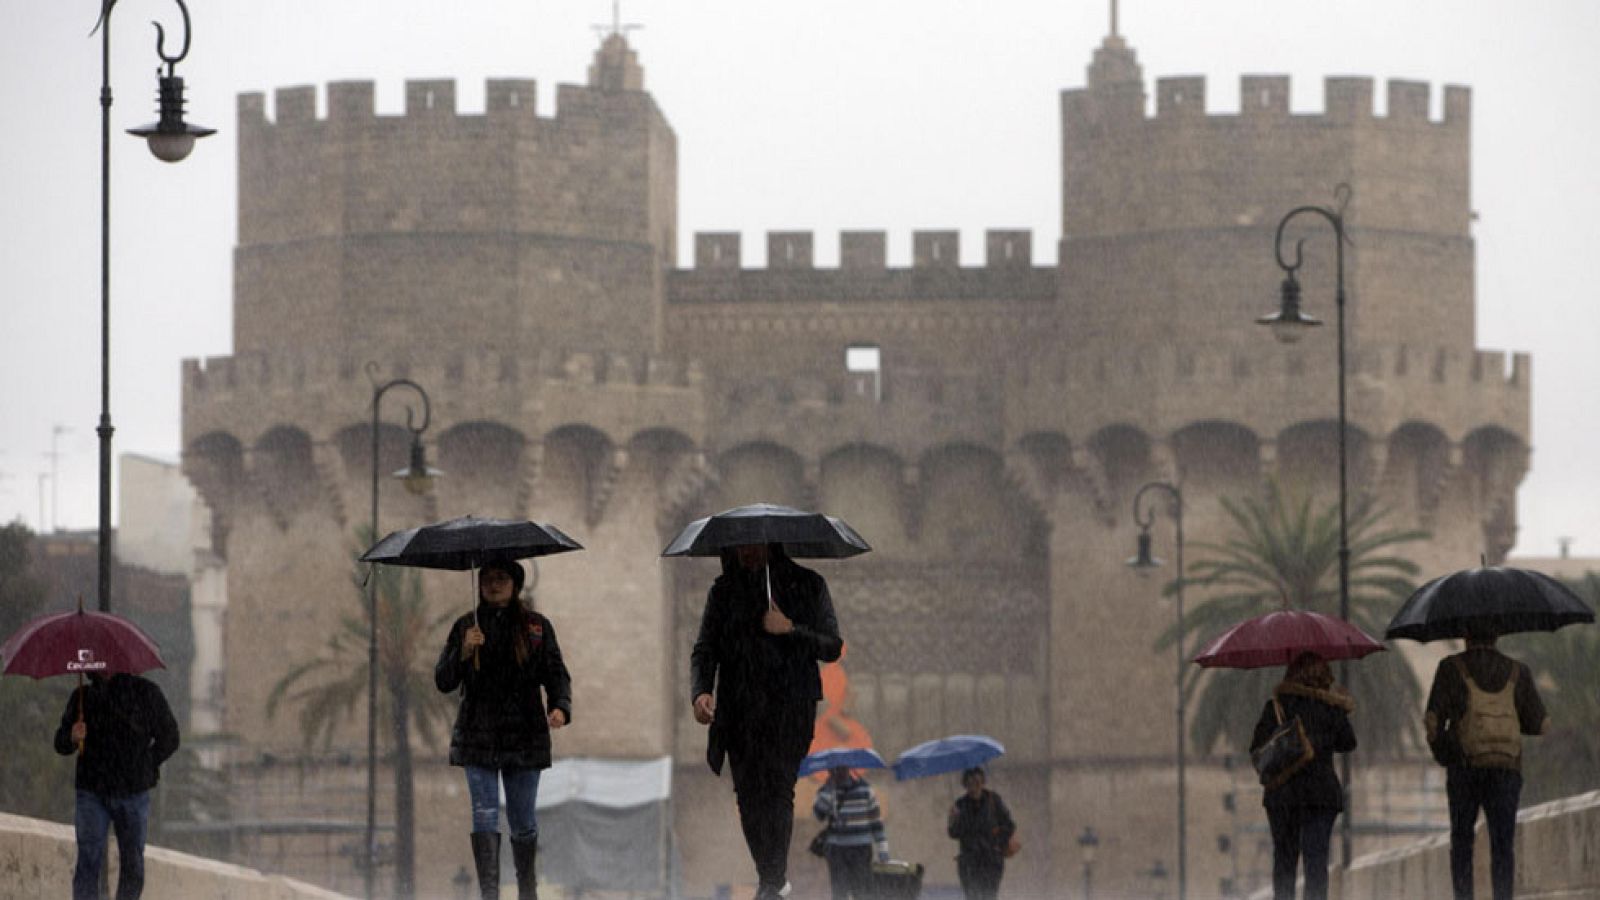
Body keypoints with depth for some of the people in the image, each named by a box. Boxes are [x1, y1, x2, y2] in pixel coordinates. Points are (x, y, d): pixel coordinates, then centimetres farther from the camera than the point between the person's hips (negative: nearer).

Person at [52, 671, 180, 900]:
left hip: (133, 794, 0)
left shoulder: (146, 693, 0)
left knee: (132, 864, 6)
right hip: (92, 793, 0)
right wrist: (72, 738, -14)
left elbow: (168, 738, 6)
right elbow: (61, 745, 8)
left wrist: (144, 766, -1)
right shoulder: (82, 697, 6)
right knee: (88, 861, -10)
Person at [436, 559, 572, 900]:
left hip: (524, 734, 0)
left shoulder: (537, 627, 5)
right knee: (484, 816, -9)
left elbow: (556, 674, 4)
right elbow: (443, 682, 4)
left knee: (522, 820, 6)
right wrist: (464, 652, -14)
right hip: (478, 736, 0)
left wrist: (560, 706, -16)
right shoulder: (466, 626, 7)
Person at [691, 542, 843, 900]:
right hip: (740, 713, 3)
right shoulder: (724, 591, 11)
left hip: (790, 708, -3)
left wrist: (790, 630, -12)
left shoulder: (808, 586, 5)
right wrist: (699, 690, -15)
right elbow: (705, 649, 4)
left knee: (778, 789, -15)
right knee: (748, 795, 2)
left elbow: (832, 648, 4)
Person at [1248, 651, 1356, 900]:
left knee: (1284, 858, 11)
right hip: (1320, 793, -1)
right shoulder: (1330, 708, 0)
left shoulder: (1276, 706, -1)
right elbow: (1347, 743, 12)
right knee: (1316, 859, -1)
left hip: (1281, 793, 1)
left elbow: (1257, 749, -3)